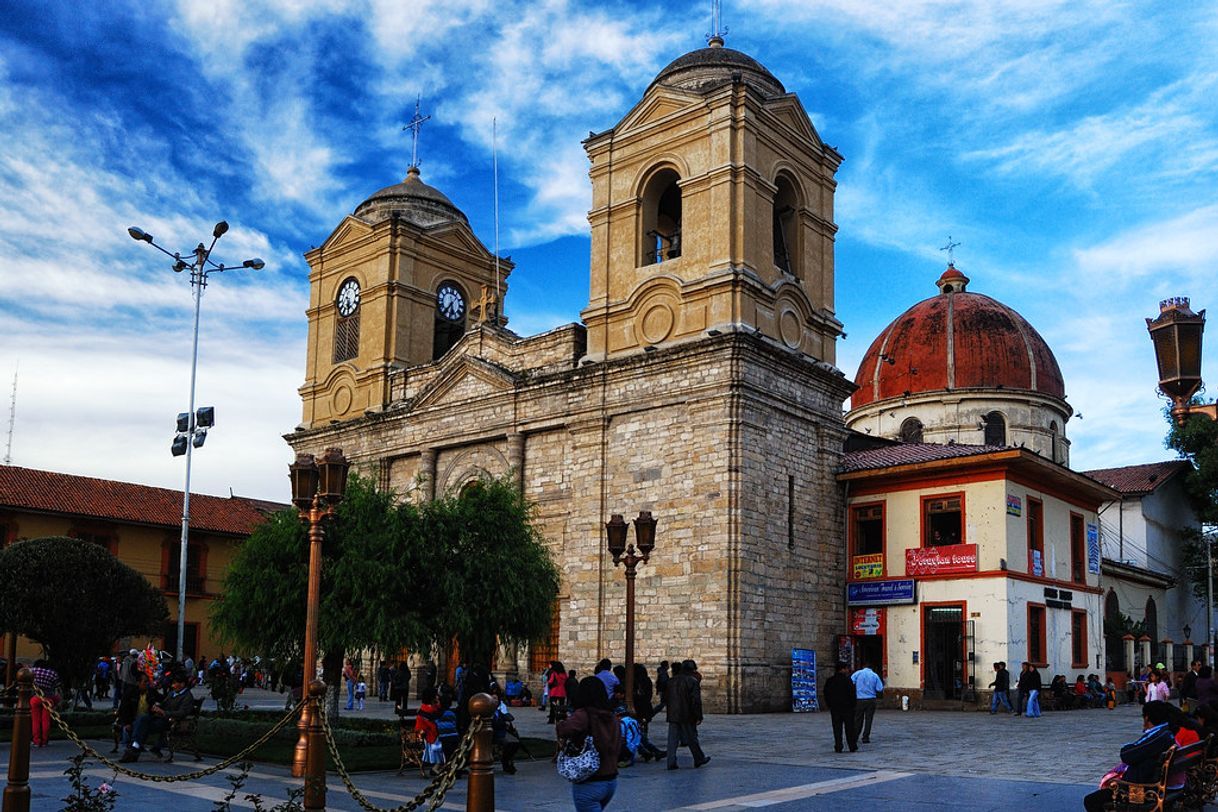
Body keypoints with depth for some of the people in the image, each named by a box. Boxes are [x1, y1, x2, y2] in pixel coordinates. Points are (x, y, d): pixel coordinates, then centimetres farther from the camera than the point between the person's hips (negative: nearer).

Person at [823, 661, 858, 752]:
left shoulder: (829, 681, 4)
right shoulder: (847, 680, -11)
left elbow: (826, 694, 7)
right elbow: (852, 694, -11)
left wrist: (830, 705, 13)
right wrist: (853, 704, -1)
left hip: (834, 708, 3)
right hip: (847, 707, -3)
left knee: (837, 728, 5)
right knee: (849, 728, 6)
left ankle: (838, 748, 1)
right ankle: (853, 747, 9)